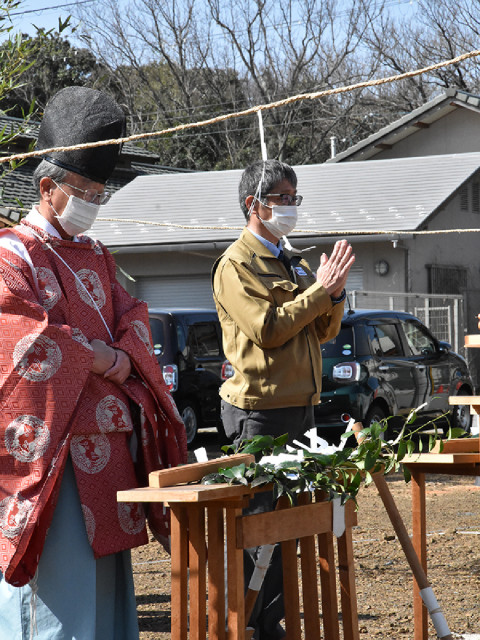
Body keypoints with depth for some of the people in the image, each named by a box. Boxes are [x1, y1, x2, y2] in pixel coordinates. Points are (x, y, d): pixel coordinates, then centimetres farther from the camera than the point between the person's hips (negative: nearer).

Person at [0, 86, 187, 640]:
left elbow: (132, 318, 15)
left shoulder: (94, 256, 19)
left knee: (106, 568, 9)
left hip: (107, 439, 8)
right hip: (53, 442, -8)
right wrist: (104, 359, -9)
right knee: (61, 569, -8)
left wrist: (123, 359, -7)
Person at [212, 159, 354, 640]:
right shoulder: (236, 264, -6)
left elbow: (325, 331, 17)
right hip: (259, 408, -8)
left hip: (299, 405, 8)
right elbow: (267, 328, -17)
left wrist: (334, 293, -2)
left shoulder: (293, 264, 19)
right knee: (258, 519, -7)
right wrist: (320, 290, -14)